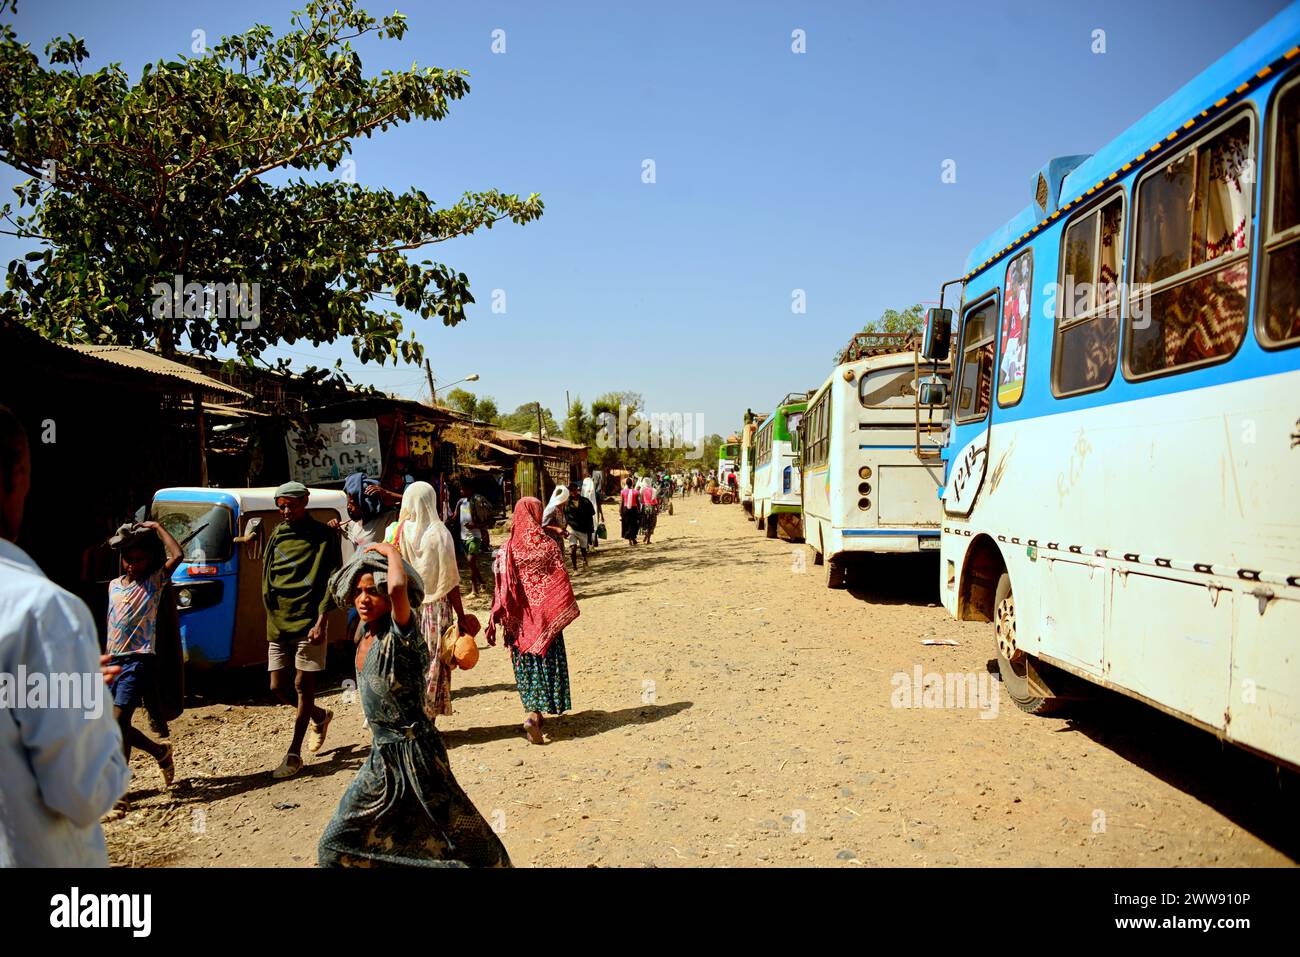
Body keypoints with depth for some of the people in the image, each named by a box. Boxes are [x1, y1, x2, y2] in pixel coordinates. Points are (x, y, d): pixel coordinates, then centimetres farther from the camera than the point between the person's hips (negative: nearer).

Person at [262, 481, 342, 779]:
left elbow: (331, 579, -8)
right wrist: (272, 615, 6)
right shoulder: (277, 536, 13)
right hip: (278, 623, 6)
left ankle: (294, 755, 7)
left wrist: (320, 620, -17)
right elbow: (266, 578, 18)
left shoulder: (323, 535, -4)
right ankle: (321, 716, 33)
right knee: (278, 687, 7)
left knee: (303, 685, -1)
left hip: (308, 622, -6)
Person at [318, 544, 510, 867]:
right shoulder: (367, 639, 5)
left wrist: (391, 552, -25)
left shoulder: (400, 632, -20)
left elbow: (398, 586, -42)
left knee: (461, 843, 2)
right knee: (336, 845, 18)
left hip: (412, 753, -8)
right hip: (381, 756, 8)